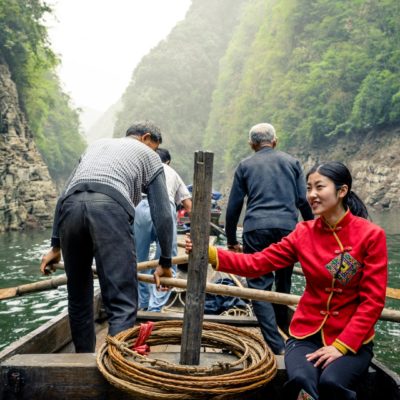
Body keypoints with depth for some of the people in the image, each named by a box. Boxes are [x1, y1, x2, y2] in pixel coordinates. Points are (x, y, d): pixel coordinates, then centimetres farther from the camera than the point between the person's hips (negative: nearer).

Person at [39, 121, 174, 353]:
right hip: (111, 208, -5)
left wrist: (56, 246, 35)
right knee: (123, 303, -5)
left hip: (71, 206, 5)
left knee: (79, 297, 19)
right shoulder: (149, 155, 26)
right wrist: (165, 262, 25)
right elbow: (162, 214, 18)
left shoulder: (97, 145, 39)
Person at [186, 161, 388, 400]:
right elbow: (257, 263, -4)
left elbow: (373, 300, -8)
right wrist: (210, 254, -17)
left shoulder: (371, 235, -7)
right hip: (307, 334, 1)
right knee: (301, 380, -29)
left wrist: (342, 345, -16)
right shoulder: (304, 233, 1)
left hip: (352, 339, -1)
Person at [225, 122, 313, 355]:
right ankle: (283, 330, 32)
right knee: (283, 284, 18)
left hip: (256, 230, -2)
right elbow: (304, 201, 8)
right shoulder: (292, 162, 16)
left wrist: (232, 240, 17)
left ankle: (276, 345, -6)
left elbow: (234, 206, 11)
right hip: (288, 229, 2)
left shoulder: (245, 166, 13)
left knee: (260, 286, 1)